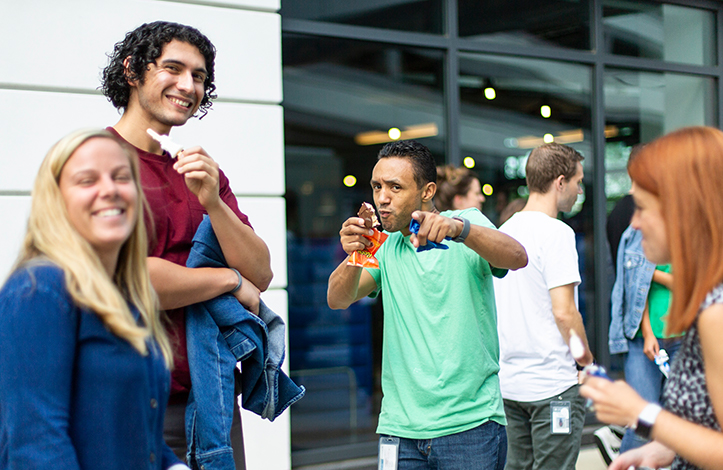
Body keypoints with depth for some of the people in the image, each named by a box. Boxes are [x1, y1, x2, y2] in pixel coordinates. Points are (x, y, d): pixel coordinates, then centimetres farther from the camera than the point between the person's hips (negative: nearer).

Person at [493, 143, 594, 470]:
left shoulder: (503, 231, 11)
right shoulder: (556, 233, -14)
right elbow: (564, 311, -19)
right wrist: (585, 355, -4)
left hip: (509, 381, 8)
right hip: (552, 382, -8)